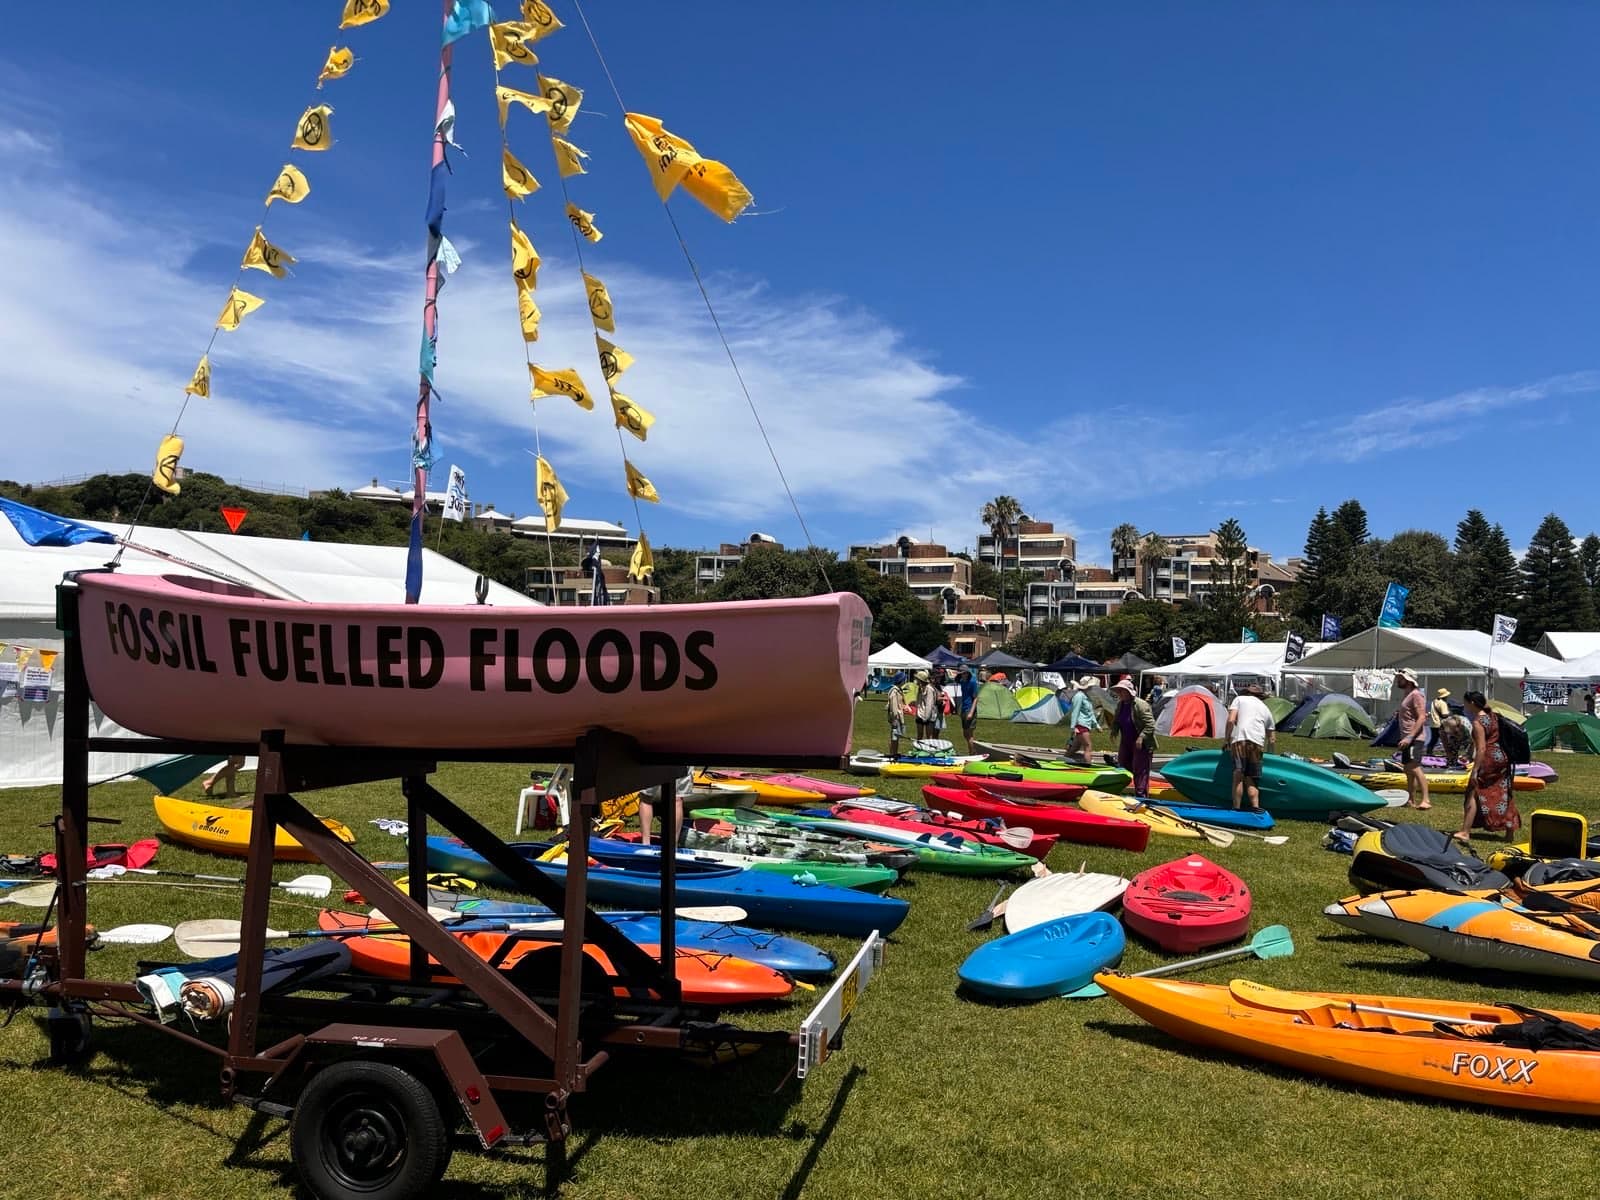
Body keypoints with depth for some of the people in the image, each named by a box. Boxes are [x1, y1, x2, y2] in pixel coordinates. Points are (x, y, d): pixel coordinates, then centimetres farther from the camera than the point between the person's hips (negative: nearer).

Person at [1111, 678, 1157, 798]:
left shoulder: (1141, 705, -21)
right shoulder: (1120, 704, 4)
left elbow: (1150, 725, -23)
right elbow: (1117, 721, 20)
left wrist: (1141, 738, -28)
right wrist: (1114, 732, 5)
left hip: (1141, 744, -8)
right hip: (1126, 742, 9)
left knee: (1140, 771, -5)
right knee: (1123, 767, 16)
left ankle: (1141, 795, 0)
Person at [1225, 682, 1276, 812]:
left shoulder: (1239, 699, 18)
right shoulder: (1266, 708, 30)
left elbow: (1231, 720, 2)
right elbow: (1272, 739, 30)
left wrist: (1226, 738, 11)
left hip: (1239, 740, -4)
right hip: (1258, 743, 4)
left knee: (1238, 776, -8)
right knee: (1251, 779, 10)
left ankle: (1236, 809, -12)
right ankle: (1255, 806, -6)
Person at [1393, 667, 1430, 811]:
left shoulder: (1415, 694, -14)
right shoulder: (1405, 694, 16)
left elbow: (1421, 717, -21)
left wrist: (1410, 737, -25)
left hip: (1413, 739, -11)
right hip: (1406, 739, 11)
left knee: (1415, 768, -18)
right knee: (1408, 770, 14)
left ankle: (1425, 800, -19)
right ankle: (1411, 800, 22)